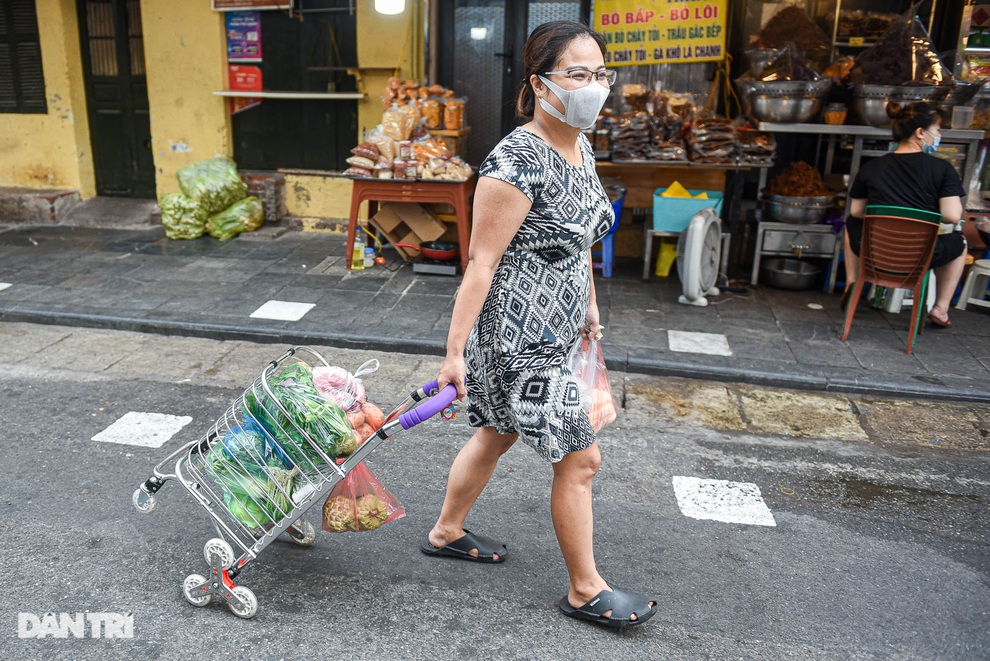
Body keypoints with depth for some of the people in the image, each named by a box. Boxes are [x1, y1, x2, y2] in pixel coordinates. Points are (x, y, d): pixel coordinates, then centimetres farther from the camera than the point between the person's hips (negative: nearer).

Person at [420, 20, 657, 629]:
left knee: (496, 436, 22)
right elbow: (480, 263, -22)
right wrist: (454, 353, -19)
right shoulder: (519, 162, -23)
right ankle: (586, 591, 22)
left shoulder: (581, 149, 6)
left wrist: (589, 304, 24)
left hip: (551, 328, 9)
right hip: (518, 333, -9)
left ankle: (447, 533, 43)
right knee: (581, 458, 2)